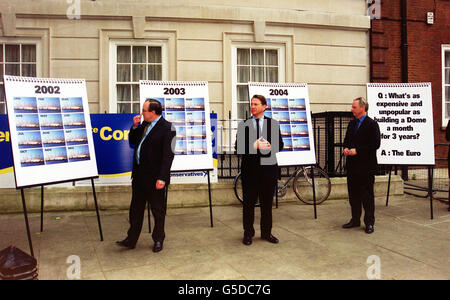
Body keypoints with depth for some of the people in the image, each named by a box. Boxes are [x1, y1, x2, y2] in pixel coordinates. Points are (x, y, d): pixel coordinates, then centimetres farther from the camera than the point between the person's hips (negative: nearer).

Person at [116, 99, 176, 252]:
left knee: (158, 211, 8)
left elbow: (168, 155, -19)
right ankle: (131, 240, 26)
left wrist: (162, 178, -24)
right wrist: (135, 127, 5)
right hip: (139, 176, 8)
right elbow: (132, 141, 22)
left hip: (154, 178, -8)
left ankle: (158, 240, 24)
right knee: (135, 209, 15)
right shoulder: (144, 125, 11)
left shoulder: (167, 128, -14)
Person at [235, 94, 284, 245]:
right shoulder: (243, 125, 5)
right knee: (249, 203, 4)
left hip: (268, 167, 1)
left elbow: (280, 144, 6)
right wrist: (253, 146, -17)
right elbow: (238, 147, -1)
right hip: (250, 168, -1)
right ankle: (248, 233, 16)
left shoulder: (273, 123, 8)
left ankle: (266, 232, 21)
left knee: (267, 202, 9)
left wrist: (270, 146, -15)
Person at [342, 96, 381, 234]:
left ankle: (369, 223, 11)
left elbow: (375, 144, -15)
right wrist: (346, 148, 0)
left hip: (366, 166, -7)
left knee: (367, 195, 1)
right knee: (353, 194, 13)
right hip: (352, 166, 7)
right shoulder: (352, 123, 13)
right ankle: (355, 220, 24)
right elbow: (347, 139, 22)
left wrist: (357, 150, -18)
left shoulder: (372, 124, -9)